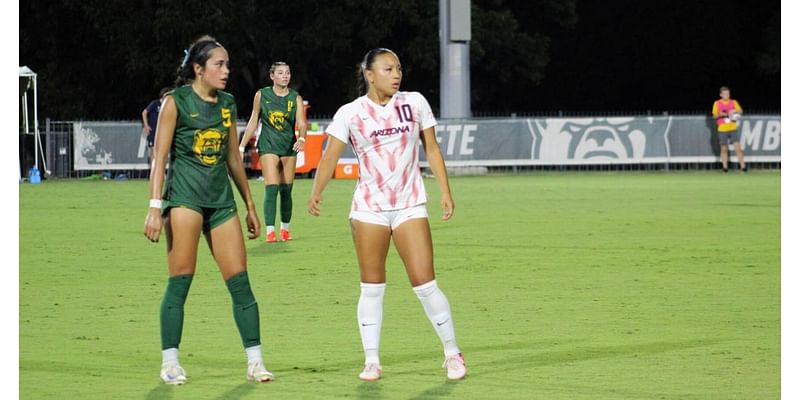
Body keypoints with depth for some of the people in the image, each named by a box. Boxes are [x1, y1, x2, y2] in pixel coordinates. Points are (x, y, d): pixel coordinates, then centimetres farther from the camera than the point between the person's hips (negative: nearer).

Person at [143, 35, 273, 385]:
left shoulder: (227, 104, 13)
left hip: (221, 199, 5)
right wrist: (155, 206, -14)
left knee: (240, 282, 0)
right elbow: (160, 157, -6)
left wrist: (250, 205, 20)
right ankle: (170, 363, -1)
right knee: (180, 281, -7)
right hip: (185, 195, -5)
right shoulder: (176, 102, -3)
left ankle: (255, 362, 3)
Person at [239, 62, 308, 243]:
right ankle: (270, 231, -15)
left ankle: (285, 229, 21)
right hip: (268, 146, -2)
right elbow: (253, 123, 7)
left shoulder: (295, 98, 1)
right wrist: (241, 147, 5)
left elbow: (302, 123, -8)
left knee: (286, 191, 7)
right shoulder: (261, 95, 0)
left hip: (289, 146, 2)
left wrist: (301, 138, -29)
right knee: (271, 189, -14)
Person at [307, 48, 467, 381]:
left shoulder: (414, 103, 1)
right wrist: (317, 191, -27)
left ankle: (452, 353, 8)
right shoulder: (350, 113, -4)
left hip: (410, 206, 0)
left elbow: (432, 149, 8)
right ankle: (371, 360, 11)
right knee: (372, 288, 3)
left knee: (425, 284, -5)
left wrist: (445, 192, 2)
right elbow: (330, 156, -11)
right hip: (369, 208, 0)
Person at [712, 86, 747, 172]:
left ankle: (743, 166, -6)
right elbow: (714, 115, 1)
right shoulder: (717, 103, 4)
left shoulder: (734, 102, 9)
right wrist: (720, 114, -20)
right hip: (722, 129, -1)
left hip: (733, 129, 1)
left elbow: (740, 111, 2)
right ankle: (725, 166, 11)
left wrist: (735, 111, -20)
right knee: (724, 149, 2)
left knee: (738, 147, -8)